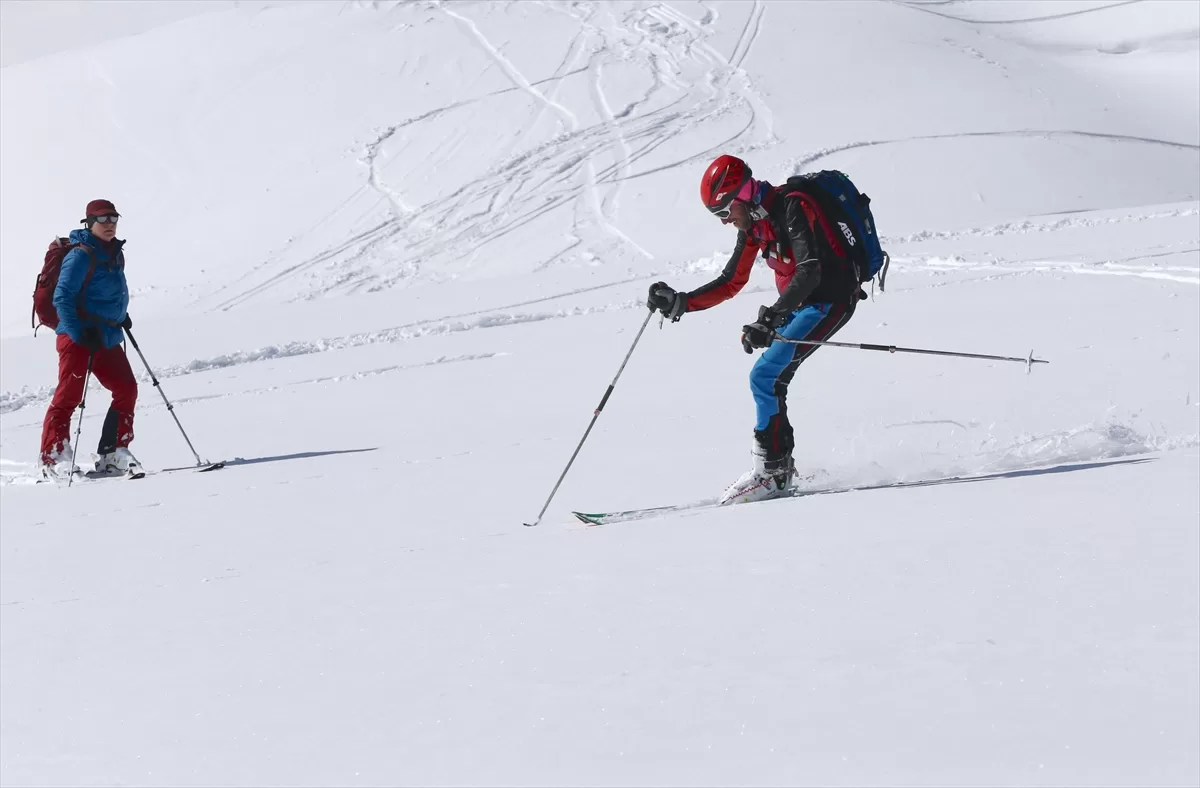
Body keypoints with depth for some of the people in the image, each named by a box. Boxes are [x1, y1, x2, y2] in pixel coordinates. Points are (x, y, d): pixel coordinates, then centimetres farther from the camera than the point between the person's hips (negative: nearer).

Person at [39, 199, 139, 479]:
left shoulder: (115, 254, 13)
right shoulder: (81, 256, -11)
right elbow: (62, 298, -16)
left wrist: (121, 315, 19)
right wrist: (79, 334, -22)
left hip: (107, 338, 8)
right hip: (78, 338, -8)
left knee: (127, 390, 4)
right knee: (69, 395, -8)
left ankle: (113, 454, 10)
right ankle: (54, 459, -5)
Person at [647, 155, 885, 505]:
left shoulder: (791, 208, -22)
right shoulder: (754, 223, 6)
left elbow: (810, 270, -33)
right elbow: (731, 283, 13)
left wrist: (771, 318, -43)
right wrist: (681, 303, 2)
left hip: (830, 299, -9)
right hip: (800, 301, 9)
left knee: (765, 376, -16)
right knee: (768, 379, 7)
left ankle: (771, 469, -10)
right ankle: (779, 463, 15)